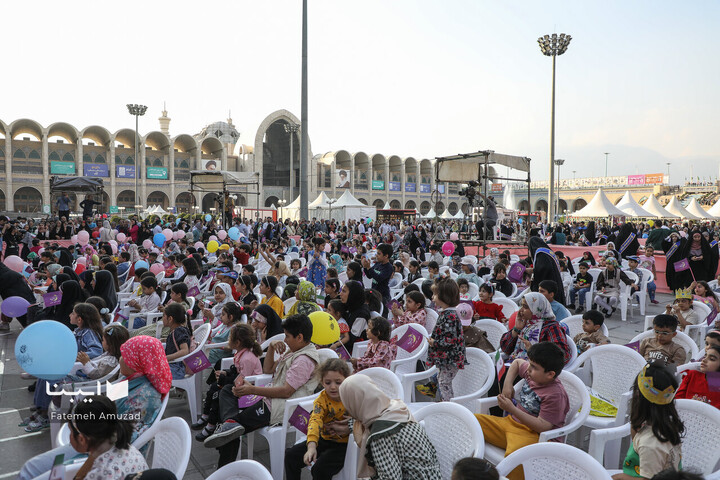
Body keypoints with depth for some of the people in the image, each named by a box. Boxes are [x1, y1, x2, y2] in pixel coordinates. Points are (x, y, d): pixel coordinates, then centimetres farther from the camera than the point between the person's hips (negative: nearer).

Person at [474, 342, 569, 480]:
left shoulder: (556, 395, -19)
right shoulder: (532, 373, 4)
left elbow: (543, 426, -22)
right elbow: (517, 362, 28)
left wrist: (512, 409, -23)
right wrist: (507, 384, 13)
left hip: (531, 434, -8)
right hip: (510, 421, 9)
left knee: (514, 454, -42)